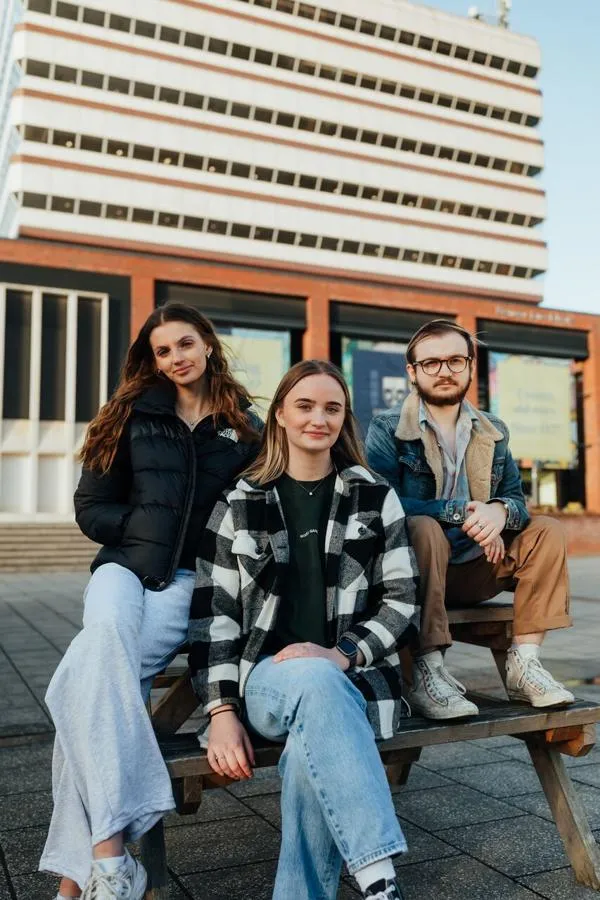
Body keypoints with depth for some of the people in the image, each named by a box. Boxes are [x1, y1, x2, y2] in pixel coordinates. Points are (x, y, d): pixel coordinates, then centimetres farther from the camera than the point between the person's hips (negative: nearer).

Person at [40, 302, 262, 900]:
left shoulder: (246, 428, 10)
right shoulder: (132, 414, 11)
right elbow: (91, 508, 9)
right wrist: (146, 524, -4)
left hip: (190, 577, -1)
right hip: (125, 562, 1)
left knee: (96, 674, -30)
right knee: (107, 631, -36)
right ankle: (111, 852, -39)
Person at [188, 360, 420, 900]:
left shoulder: (376, 498, 9)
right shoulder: (239, 503, 8)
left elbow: (402, 601, 5)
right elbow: (213, 612, 4)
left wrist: (342, 654, -13)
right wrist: (222, 711, -7)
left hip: (353, 679, 1)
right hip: (266, 677, 0)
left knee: (311, 752, -34)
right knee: (315, 683, -36)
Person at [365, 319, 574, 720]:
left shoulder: (494, 431, 11)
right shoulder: (387, 429, -5)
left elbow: (517, 499, 5)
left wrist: (500, 511, -21)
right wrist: (462, 513, -24)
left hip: (472, 570, 5)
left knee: (547, 531, -11)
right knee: (424, 528, -35)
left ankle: (525, 662, -13)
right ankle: (426, 671, -32)